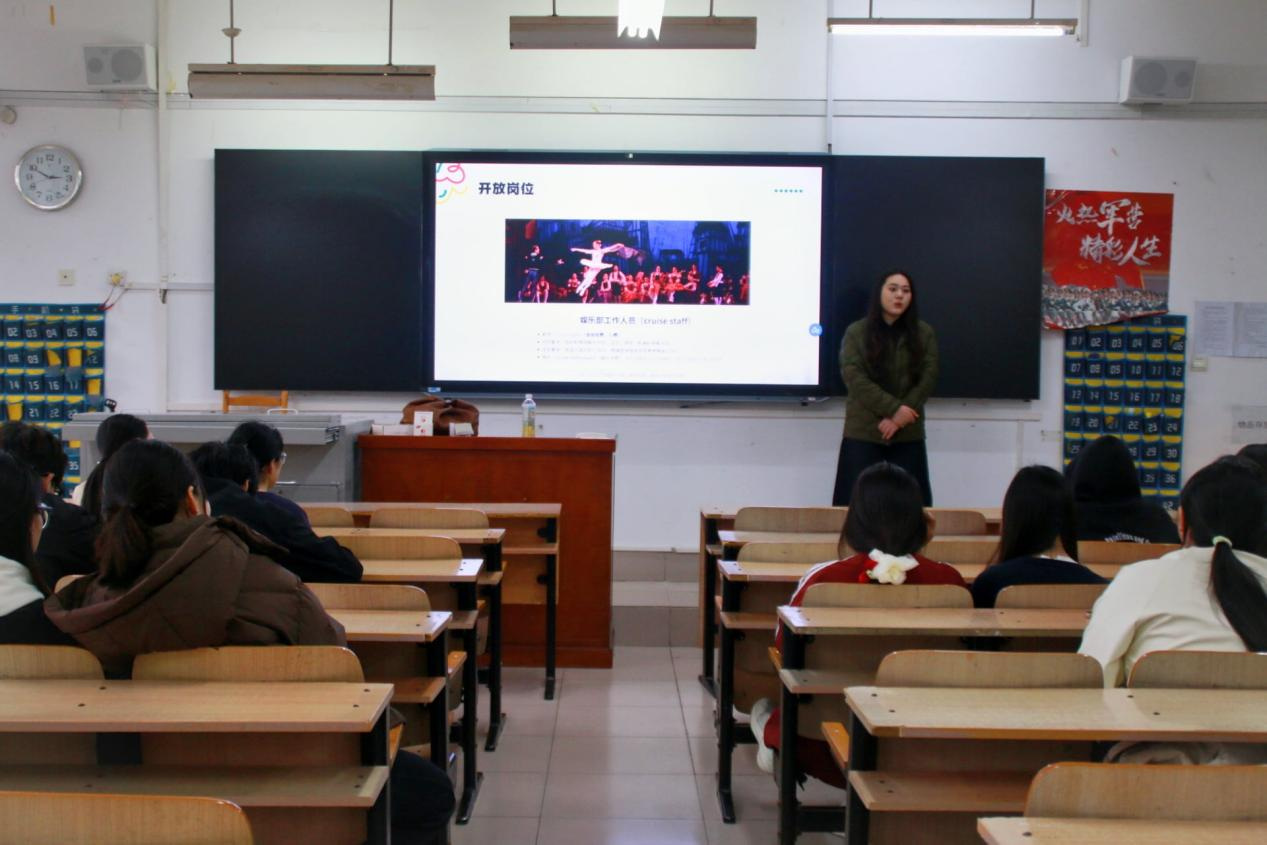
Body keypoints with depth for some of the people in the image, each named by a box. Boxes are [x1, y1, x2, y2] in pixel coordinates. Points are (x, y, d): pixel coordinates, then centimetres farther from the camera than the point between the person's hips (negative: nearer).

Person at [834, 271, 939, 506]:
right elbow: (853, 377, -9)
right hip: (863, 433, -2)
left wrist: (900, 418, -12)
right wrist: (893, 409, -17)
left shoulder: (924, 333, 7)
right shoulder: (856, 332, 1)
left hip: (908, 434, 2)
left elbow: (928, 377, 0)